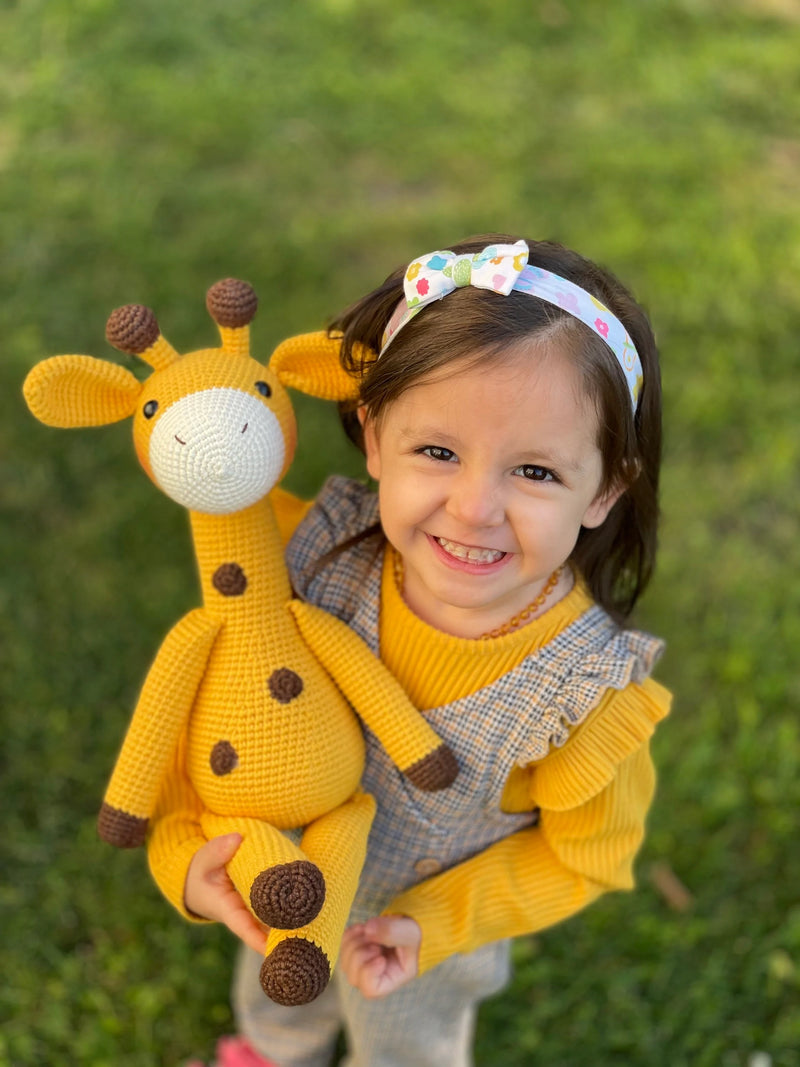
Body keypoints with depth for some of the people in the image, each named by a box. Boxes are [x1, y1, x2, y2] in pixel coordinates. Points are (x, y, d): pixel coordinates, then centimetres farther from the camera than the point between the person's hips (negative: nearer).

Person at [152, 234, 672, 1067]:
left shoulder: (587, 694, -37)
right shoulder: (328, 554, -31)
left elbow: (583, 854, -17)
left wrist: (438, 922, -20)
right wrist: (181, 843, -26)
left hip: (419, 921, -3)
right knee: (276, 994, 38)